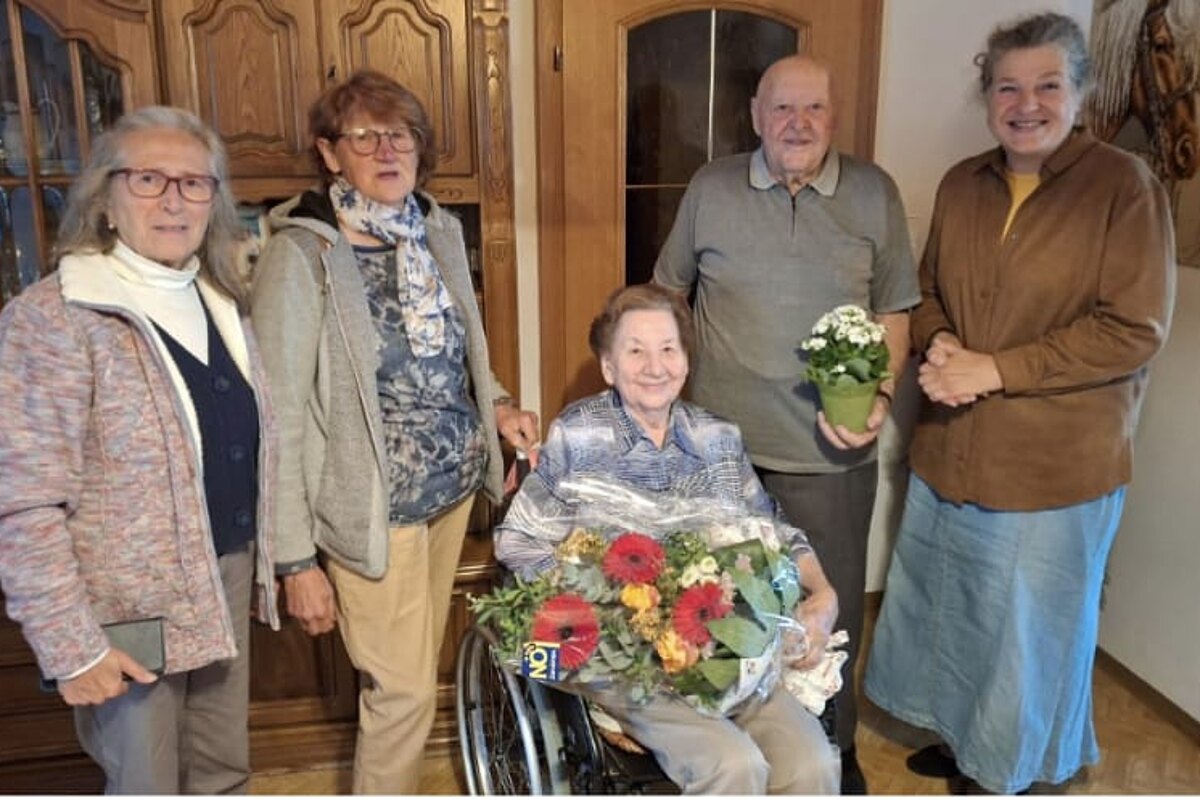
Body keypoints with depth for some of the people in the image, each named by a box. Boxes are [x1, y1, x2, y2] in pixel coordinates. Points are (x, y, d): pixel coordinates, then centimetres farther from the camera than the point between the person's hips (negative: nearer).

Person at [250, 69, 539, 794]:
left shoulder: (438, 232, 2)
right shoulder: (302, 256, -16)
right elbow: (281, 420, -15)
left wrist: (498, 403, -3)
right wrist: (297, 559, -14)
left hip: (453, 487, 6)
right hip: (374, 509, -6)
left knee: (418, 674, 21)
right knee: (404, 688, 5)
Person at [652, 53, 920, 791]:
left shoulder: (875, 192, 0)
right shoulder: (711, 188, 0)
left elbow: (894, 309, 4)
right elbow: (668, 291, 10)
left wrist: (881, 394, -10)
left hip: (832, 450, 0)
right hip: (723, 441, 1)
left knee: (833, 605, 14)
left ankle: (834, 747, 39)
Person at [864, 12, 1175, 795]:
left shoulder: (1124, 185, -10)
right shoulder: (962, 185, 6)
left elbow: (1134, 329, -15)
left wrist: (996, 369, -19)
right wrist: (939, 344, -8)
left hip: (1056, 462, -5)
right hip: (951, 450, 5)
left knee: (1026, 625, 12)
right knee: (949, 605, 19)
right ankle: (961, 733, 45)